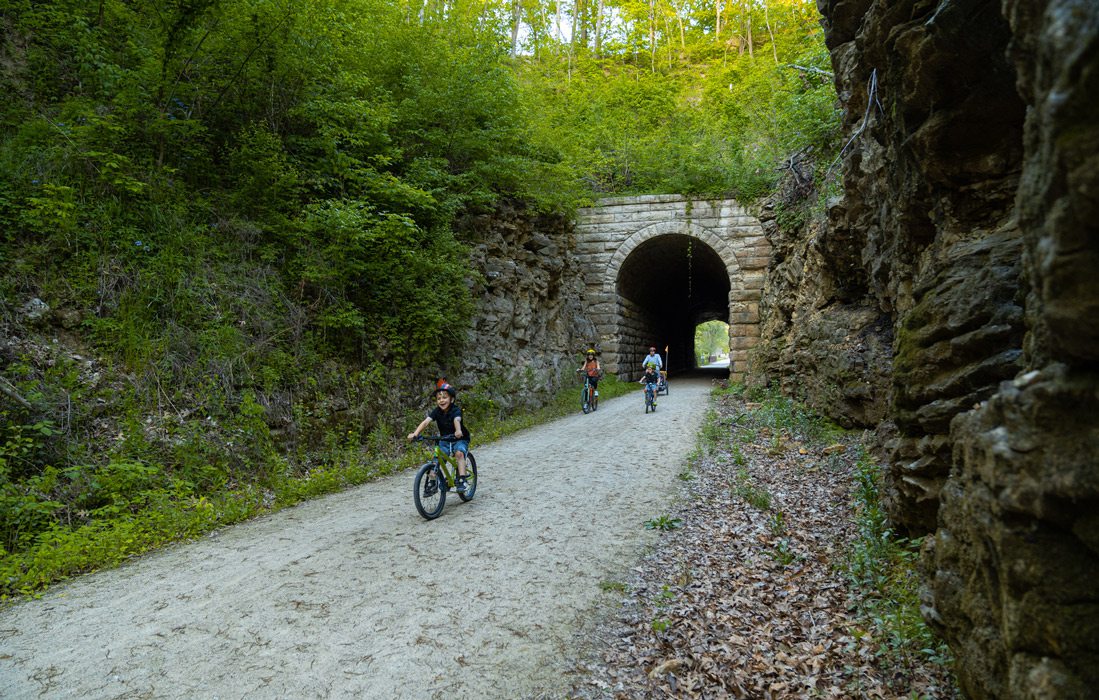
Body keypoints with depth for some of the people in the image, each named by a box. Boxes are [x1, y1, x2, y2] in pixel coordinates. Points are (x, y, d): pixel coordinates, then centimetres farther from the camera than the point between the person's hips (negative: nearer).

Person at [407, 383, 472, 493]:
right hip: (444, 440, 4)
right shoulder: (437, 411, -10)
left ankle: (461, 480, -30)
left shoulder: (456, 410, -21)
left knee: (459, 453, -31)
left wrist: (458, 431, -64)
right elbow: (426, 422, -23)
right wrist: (415, 433, -40)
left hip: (460, 439, -4)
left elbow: (457, 420, -42)